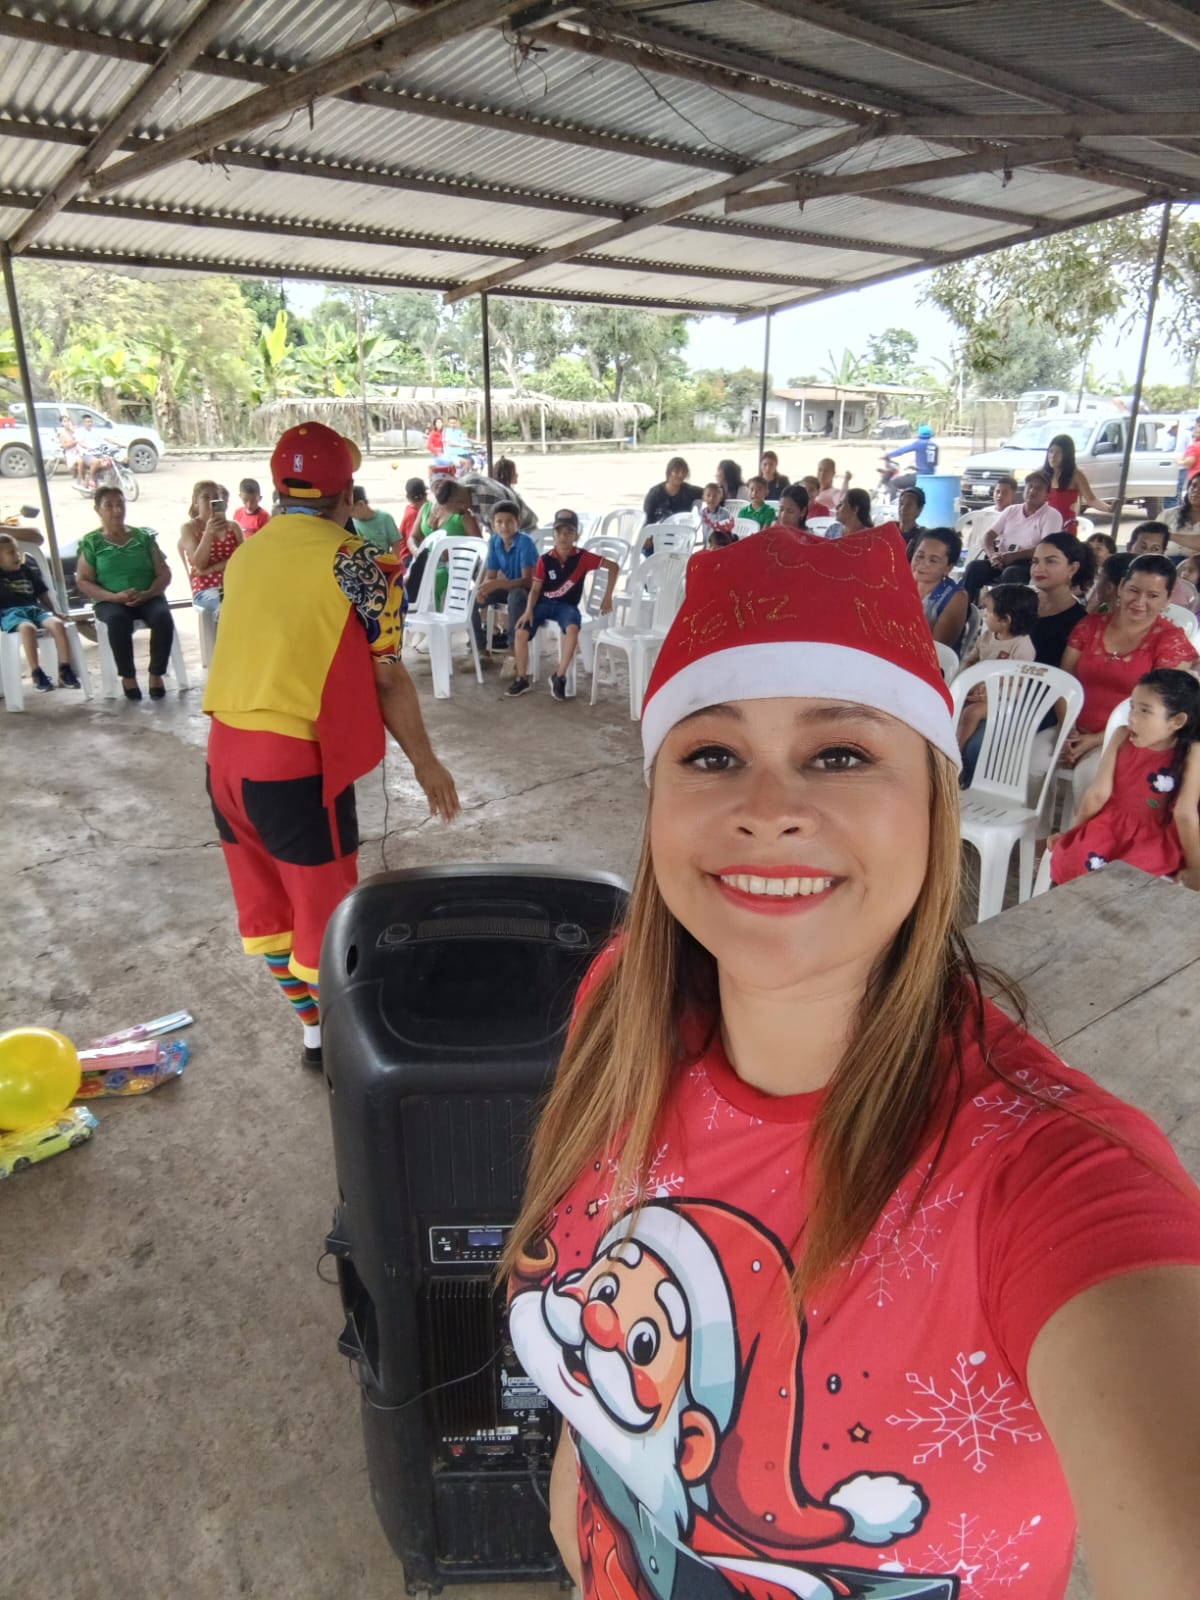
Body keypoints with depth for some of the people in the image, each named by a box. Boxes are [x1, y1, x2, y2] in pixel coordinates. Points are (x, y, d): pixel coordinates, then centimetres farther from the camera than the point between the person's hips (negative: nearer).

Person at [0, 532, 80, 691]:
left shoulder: (28, 570, 21)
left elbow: (43, 593, 23)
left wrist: (54, 611, 14)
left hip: (34, 609, 4)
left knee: (57, 624, -29)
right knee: (28, 628, -40)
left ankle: (65, 670, -26)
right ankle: (36, 674, -36)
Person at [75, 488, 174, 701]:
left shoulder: (144, 537, 12)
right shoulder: (92, 542, 8)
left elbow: (164, 573, 7)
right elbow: (83, 582, 0)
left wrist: (147, 594, -13)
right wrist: (114, 597, -16)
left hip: (148, 598, 1)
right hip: (110, 602, -1)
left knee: (163, 616, -32)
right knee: (117, 620, -36)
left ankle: (156, 674, -17)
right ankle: (128, 676, -18)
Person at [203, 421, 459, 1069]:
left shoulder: (245, 553, 9)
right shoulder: (356, 561, -8)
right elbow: (386, 677, -7)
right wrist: (425, 760, 3)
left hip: (225, 753, 7)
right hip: (295, 762, -6)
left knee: (264, 902, 18)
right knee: (323, 911, 8)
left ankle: (315, 1025, 33)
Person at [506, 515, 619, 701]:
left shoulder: (583, 557, -7)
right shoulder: (545, 560, -4)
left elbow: (613, 567, -1)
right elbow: (535, 589, 2)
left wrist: (607, 597, -2)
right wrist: (529, 610, -16)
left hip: (567, 605, -1)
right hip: (544, 603, 2)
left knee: (572, 628, -37)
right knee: (521, 632, -22)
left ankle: (559, 677, -20)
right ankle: (522, 679, -1)